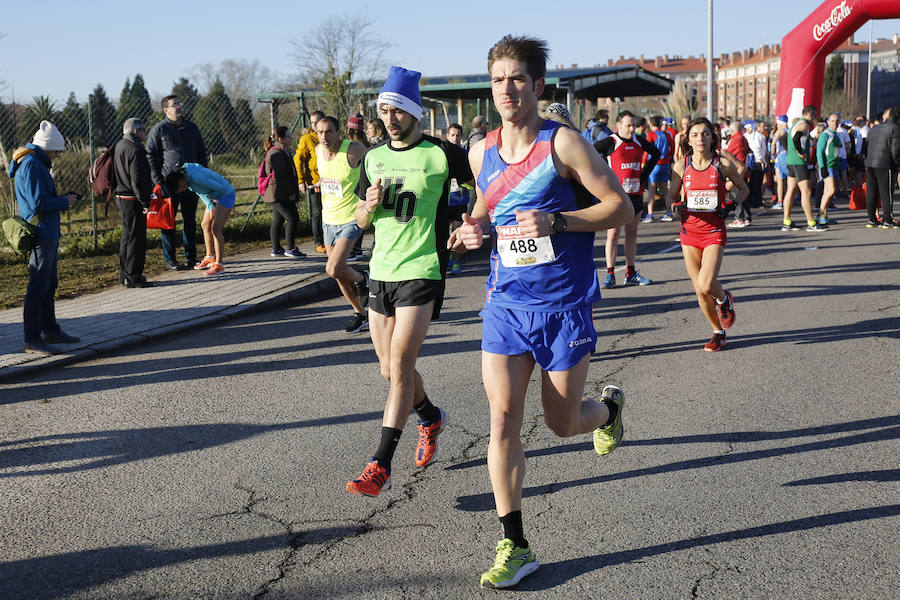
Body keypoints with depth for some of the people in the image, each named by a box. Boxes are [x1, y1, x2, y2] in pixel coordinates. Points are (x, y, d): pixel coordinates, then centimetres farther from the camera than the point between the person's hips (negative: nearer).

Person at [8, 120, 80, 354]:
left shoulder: (36, 163, 16)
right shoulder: (31, 164, -17)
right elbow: (38, 203, -22)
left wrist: (62, 198, 9)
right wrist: (64, 201, -10)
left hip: (49, 234, 11)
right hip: (40, 235, -11)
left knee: (49, 285, 19)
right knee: (38, 287, -6)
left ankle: (50, 330, 31)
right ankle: (32, 340, 0)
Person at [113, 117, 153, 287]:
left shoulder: (119, 146, 14)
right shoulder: (135, 150, -19)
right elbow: (138, 181, -23)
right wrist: (146, 203, -18)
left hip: (121, 197, 10)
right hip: (133, 200, -10)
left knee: (127, 236, 18)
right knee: (136, 238, -5)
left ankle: (124, 274, 25)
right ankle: (132, 277, -1)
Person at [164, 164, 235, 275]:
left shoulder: (196, 177, -31)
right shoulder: (185, 172, -2)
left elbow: (220, 187, -23)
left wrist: (211, 197, -4)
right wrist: (210, 208, 0)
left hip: (226, 195, -9)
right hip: (214, 198, 10)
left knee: (215, 229, -14)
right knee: (205, 225, 13)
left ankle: (219, 264, -8)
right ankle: (210, 258, 26)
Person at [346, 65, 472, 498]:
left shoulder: (441, 154, -6)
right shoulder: (373, 157, 10)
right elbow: (361, 222, 16)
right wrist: (369, 206, -7)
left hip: (422, 272, -6)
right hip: (381, 272, 6)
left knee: (400, 367, -13)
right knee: (390, 369, 12)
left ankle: (380, 467, -11)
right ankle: (431, 418, 40)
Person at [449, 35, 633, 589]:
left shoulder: (563, 143, -11)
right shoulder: (481, 153, 4)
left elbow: (622, 208, -10)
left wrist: (554, 221, -24)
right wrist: (475, 228, -1)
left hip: (564, 306, -3)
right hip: (506, 304, 4)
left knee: (564, 423, 8)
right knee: (503, 420, -6)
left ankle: (609, 406, 46)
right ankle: (514, 546, 6)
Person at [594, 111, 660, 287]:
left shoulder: (639, 141, 9)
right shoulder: (610, 142, -7)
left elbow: (656, 153, 26)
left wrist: (644, 174, 14)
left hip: (635, 193, 5)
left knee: (632, 233, 9)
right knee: (613, 234, -4)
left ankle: (631, 274, 16)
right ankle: (610, 275, -1)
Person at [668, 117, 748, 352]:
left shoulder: (723, 163, -3)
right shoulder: (681, 166, 1)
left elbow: (743, 189, 11)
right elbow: (671, 197, 11)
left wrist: (731, 206, -7)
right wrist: (678, 207, -11)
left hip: (714, 230, -3)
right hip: (689, 231, 3)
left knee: (706, 286, -19)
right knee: (700, 291, 5)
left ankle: (724, 299, 17)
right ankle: (718, 332, 25)